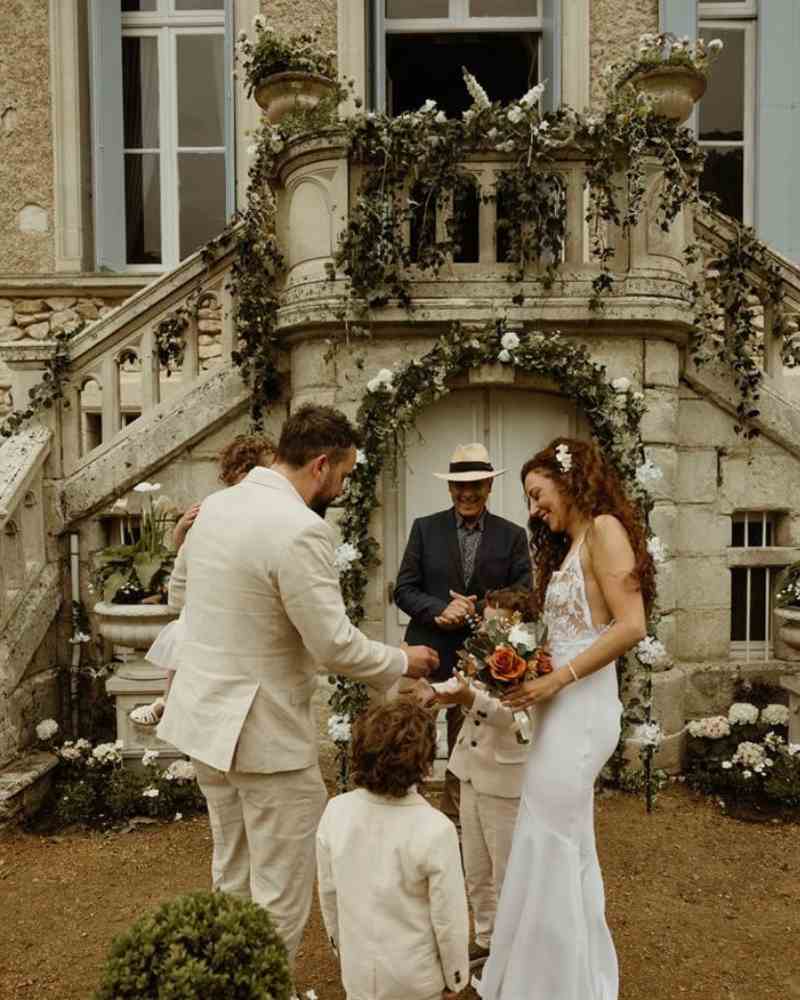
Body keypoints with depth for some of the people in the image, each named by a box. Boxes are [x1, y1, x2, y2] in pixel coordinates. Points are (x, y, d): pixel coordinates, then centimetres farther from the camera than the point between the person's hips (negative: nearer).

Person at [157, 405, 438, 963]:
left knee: (233, 874, 25)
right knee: (282, 890, 10)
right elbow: (335, 646, -22)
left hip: (203, 718, 9)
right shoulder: (301, 530, -24)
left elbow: (179, 591, 16)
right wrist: (403, 663, -5)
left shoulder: (216, 504, 2)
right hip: (265, 733, -9)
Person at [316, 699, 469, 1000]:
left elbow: (327, 890, -2)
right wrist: (455, 975, 1)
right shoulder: (435, 829, -27)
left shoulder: (335, 812, -17)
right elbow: (448, 918, -16)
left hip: (357, 968, 2)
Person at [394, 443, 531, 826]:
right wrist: (440, 610, -18)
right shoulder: (425, 528, 2)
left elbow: (524, 597, -2)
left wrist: (475, 609, -16)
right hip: (429, 654, 0)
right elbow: (403, 590, -1)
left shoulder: (512, 535, 2)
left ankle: (454, 826, 31)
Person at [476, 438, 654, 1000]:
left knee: (549, 850, 1)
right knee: (567, 849, 18)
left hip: (581, 708, -9)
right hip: (563, 709, 9)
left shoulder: (604, 528, -9)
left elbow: (631, 626, -19)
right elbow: (568, 635, 11)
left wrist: (558, 678, -19)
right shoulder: (568, 547, 17)